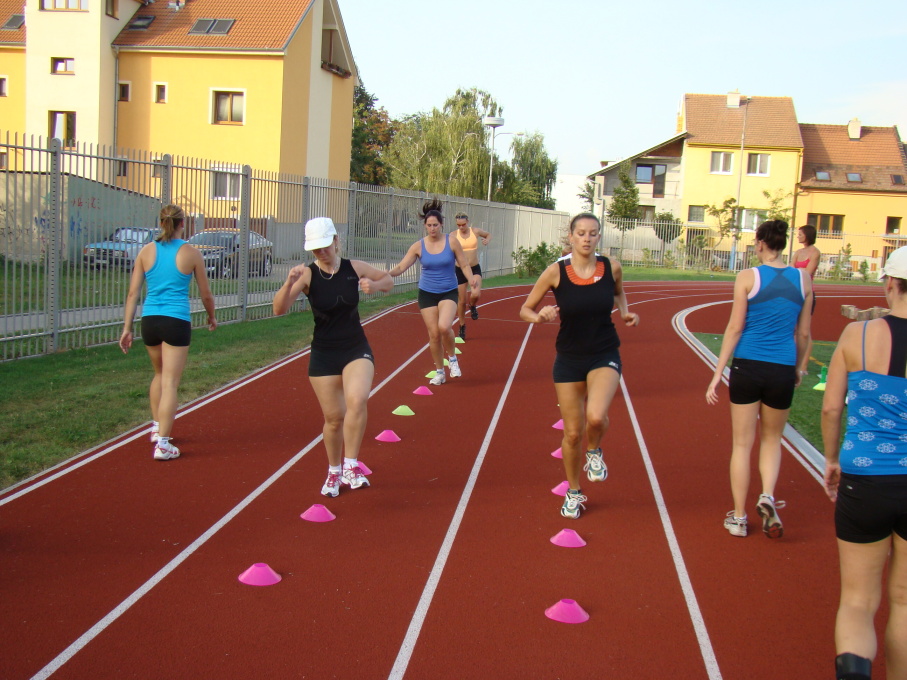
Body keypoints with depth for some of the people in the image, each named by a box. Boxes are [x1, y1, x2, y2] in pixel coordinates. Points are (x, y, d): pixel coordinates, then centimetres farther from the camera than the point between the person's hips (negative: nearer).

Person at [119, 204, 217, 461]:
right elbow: (206, 294, 5)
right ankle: (162, 443, -2)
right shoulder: (191, 253, -3)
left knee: (160, 374, 25)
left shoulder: (146, 251, 4)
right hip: (177, 322, -4)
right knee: (170, 382, 0)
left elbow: (133, 292, 2)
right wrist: (211, 317, 23)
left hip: (149, 320, 4)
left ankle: (157, 426, 33)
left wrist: (127, 328, 7)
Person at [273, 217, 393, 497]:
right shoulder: (307, 274, -11)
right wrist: (289, 283, -40)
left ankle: (351, 465, -12)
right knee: (334, 417, 6)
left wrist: (375, 285, -10)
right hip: (323, 355, 0)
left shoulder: (355, 268, -5)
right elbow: (279, 309, -22)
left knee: (357, 401, -26)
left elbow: (389, 280, 12)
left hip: (357, 350, 0)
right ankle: (334, 472, 31)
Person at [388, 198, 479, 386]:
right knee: (433, 334, 2)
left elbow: (464, 265, 0)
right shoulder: (418, 246, -3)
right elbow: (401, 267, -5)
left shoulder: (452, 241, -5)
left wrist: (471, 279, -20)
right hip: (427, 293, 2)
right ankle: (439, 372, 21)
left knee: (444, 327, -25)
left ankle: (452, 358, 4)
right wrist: (387, 274, -25)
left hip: (448, 292, -2)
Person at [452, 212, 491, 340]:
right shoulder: (453, 236, -7)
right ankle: (462, 327, 23)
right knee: (461, 300, 4)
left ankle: (472, 306, 15)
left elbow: (488, 234, 17)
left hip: (475, 268, 0)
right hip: (460, 270, 0)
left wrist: (487, 240, -5)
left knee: (476, 294, -23)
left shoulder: (476, 231, -3)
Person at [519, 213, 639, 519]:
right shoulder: (556, 272, -11)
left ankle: (594, 452, 11)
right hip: (569, 358, 0)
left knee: (596, 417, -26)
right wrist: (541, 317, -24)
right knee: (573, 433, 6)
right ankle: (573, 493, 31)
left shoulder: (611, 267, -6)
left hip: (604, 356, 0)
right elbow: (525, 310, -3)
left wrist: (624, 311, -1)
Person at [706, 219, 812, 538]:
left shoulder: (748, 277, -6)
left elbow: (735, 328, -7)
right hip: (782, 370, 2)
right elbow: (803, 333, 9)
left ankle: (739, 517, 15)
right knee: (771, 439, 22)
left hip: (747, 366, -2)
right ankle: (767, 496, -1)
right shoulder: (803, 279, 2)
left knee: (742, 443, 9)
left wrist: (718, 372, -2)